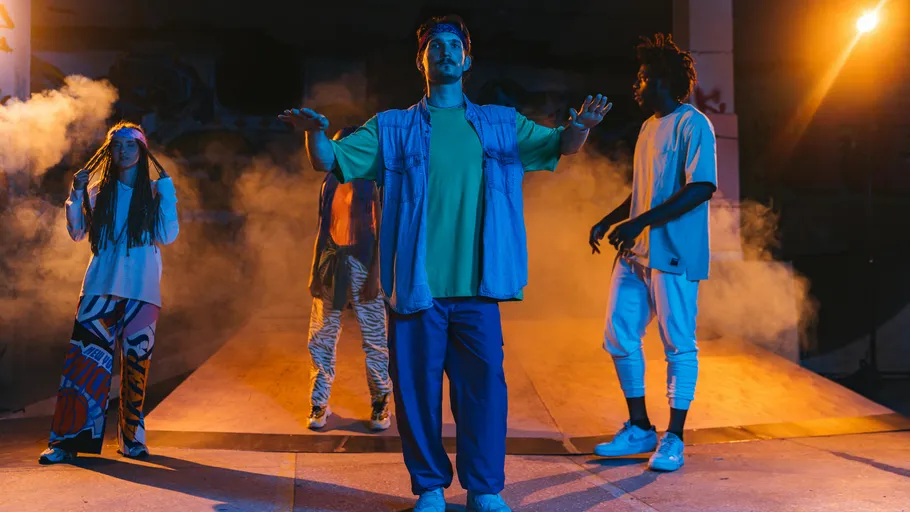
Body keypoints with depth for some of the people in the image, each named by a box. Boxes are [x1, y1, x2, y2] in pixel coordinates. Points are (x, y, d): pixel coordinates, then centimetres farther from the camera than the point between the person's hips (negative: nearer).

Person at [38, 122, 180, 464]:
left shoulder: (153, 192, 7)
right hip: (101, 287, 1)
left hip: (141, 289, -1)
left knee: (136, 362, 0)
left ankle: (132, 438, 10)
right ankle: (69, 438, -6)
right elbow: (78, 233, 9)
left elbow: (167, 236, -4)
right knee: (85, 358, -8)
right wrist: (76, 194, -1)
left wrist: (167, 194, -7)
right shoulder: (100, 191, 13)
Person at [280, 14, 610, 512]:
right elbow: (332, 160, 4)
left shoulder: (500, 124, 14)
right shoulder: (392, 129, 10)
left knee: (483, 386, 1)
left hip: (476, 288, 1)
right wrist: (315, 133, -20)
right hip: (416, 287, 0)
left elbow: (561, 145, 12)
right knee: (417, 389, 3)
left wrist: (581, 125, -12)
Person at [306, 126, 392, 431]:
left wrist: (374, 274, -12)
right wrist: (315, 271, 11)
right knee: (321, 338, 5)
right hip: (331, 264, 5)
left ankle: (381, 404, 11)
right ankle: (320, 404, 14)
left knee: (374, 338, 0)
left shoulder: (372, 183, -3)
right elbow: (323, 228, 15)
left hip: (362, 263, -5)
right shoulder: (330, 183, 12)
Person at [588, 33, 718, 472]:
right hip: (635, 253, 9)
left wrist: (641, 222, -23)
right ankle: (639, 428, 20)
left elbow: (701, 188, -19)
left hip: (674, 254, -9)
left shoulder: (693, 125, -8)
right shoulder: (649, 127, 19)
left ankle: (673, 439, 9)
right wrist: (608, 221, 14)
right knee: (619, 337, 8)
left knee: (678, 344, 0)